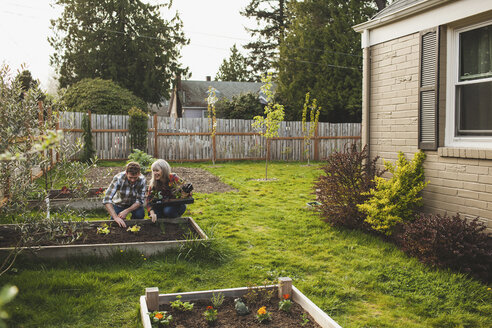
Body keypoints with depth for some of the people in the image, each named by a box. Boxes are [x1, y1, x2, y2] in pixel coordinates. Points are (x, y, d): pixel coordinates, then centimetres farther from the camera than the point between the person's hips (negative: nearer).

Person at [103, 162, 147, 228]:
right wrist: (115, 217, -45)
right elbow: (107, 199, -36)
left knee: (140, 215, -28)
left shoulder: (142, 180, -27)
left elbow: (140, 200, -19)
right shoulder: (118, 178, -32)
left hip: (134, 204, 1)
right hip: (119, 203, 0)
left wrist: (127, 211, -34)